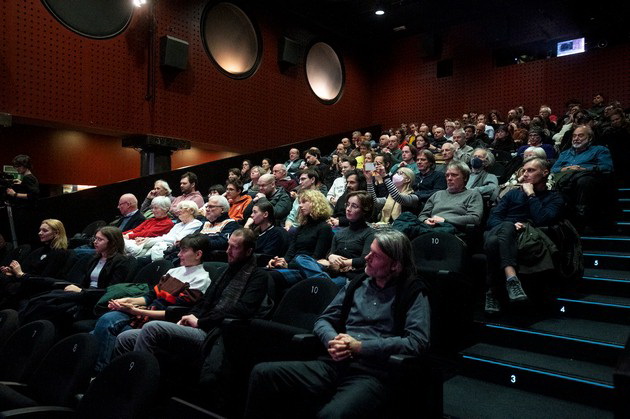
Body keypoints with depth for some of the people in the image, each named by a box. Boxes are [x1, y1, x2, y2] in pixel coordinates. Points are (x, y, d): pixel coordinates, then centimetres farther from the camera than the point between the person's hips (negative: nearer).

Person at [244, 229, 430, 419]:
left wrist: (360, 346, -12)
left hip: (371, 374, -5)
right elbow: (323, 320, 18)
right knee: (263, 373, -13)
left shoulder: (413, 293, 1)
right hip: (335, 364, 5)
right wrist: (332, 340, -7)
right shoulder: (357, 285, 16)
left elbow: (417, 342, -12)